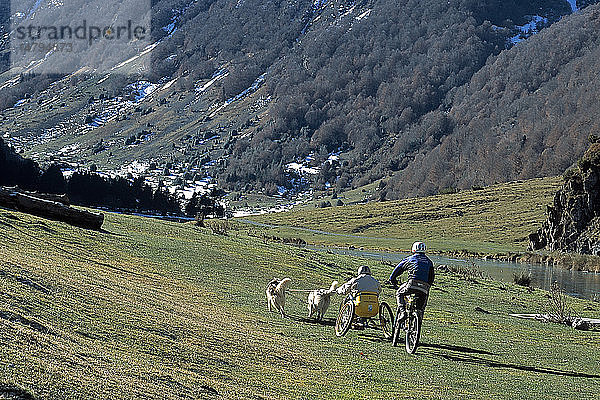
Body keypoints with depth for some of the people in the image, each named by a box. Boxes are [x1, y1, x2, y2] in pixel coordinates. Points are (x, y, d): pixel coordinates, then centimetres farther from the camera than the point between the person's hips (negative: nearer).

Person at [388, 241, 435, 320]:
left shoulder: (410, 259, 14)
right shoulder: (429, 261, 22)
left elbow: (398, 269, 21)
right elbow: (432, 276, 23)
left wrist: (392, 279, 35)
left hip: (412, 284, -3)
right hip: (424, 288, 3)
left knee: (399, 293, 22)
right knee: (421, 308, 16)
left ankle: (402, 312, 3)